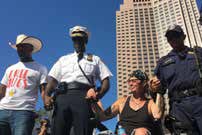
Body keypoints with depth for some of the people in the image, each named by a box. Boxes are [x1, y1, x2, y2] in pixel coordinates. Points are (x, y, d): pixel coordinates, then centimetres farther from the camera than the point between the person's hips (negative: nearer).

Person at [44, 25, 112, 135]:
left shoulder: (95, 59, 22)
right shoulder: (63, 59, 28)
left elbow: (106, 80, 12)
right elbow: (53, 80, 18)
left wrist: (99, 94, -10)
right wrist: (47, 95, -2)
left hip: (83, 96, -2)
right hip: (63, 96, 2)